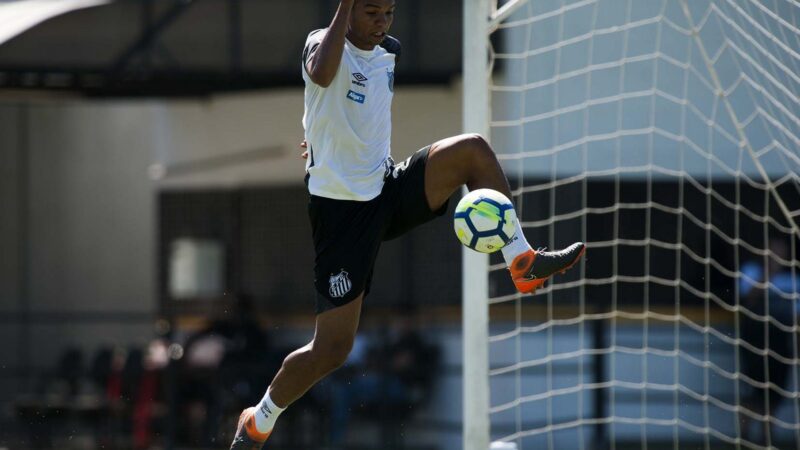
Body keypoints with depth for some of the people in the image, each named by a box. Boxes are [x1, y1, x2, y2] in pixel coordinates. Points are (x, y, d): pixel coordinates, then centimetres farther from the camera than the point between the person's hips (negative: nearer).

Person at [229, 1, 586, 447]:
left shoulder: (389, 52, 8)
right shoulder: (323, 43, -13)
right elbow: (321, 74, -40)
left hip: (388, 190, 6)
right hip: (340, 208, -6)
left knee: (473, 149, -15)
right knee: (332, 350, -7)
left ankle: (523, 263, -9)